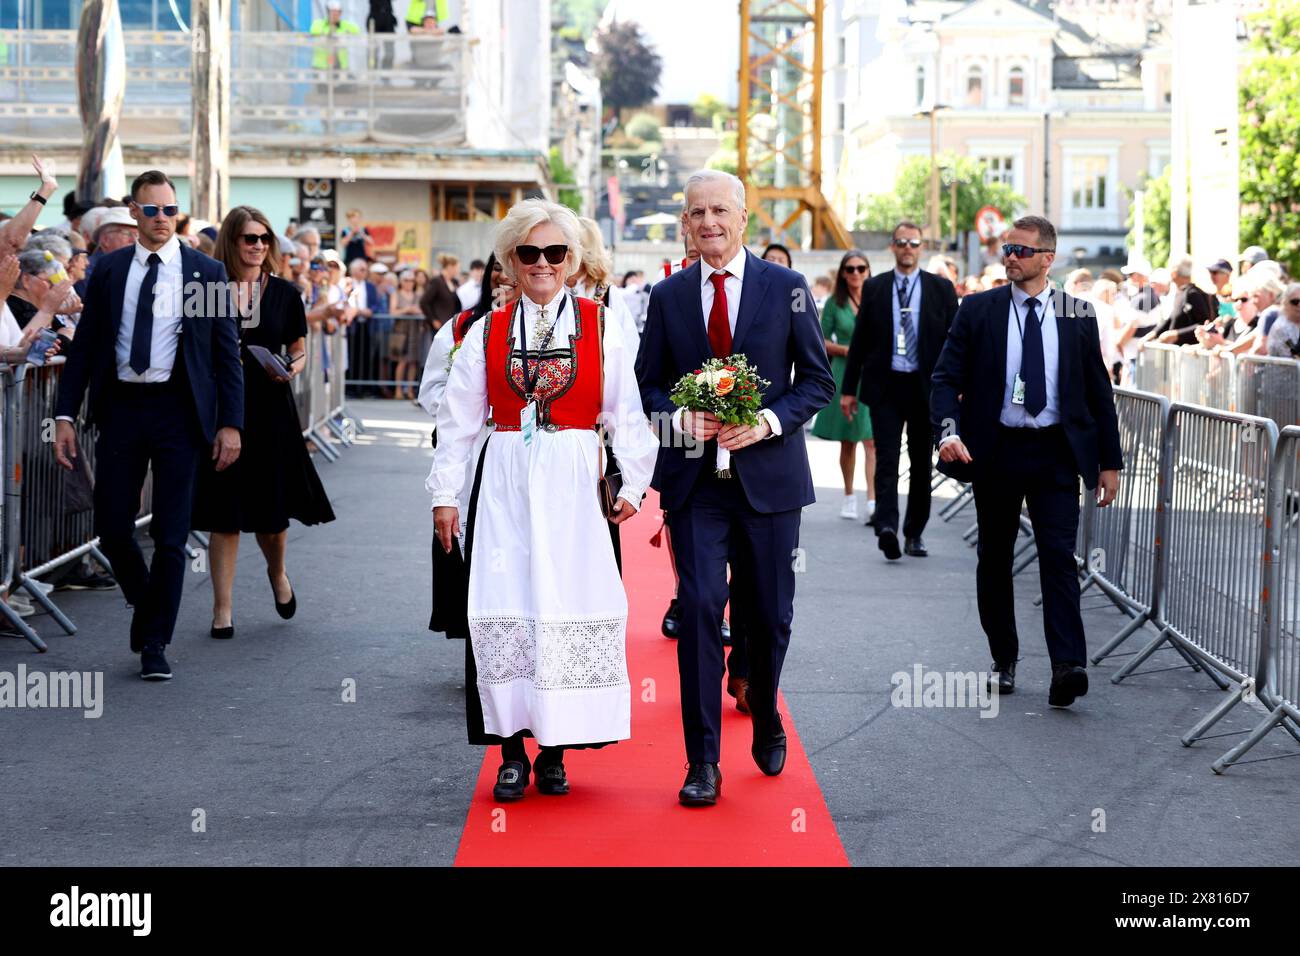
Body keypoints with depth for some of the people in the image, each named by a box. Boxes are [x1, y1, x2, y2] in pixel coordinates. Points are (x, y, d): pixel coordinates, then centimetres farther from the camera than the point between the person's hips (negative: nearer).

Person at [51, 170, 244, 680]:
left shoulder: (206, 272, 1)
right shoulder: (108, 270, 6)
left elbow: (227, 351, 2)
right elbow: (84, 346, 7)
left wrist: (231, 423, -5)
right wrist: (65, 414, -1)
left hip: (176, 410, -2)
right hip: (120, 408, 2)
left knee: (170, 535, -1)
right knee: (111, 527, 3)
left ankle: (155, 645, 8)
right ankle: (145, 605, 30)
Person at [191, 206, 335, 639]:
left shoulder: (284, 293, 5)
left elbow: (299, 351, 12)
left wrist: (292, 368, -9)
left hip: (271, 410, 1)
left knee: (272, 510, 5)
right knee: (225, 514, -1)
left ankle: (277, 573, 37)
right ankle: (223, 609, 6)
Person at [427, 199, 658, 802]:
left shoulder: (601, 327, 4)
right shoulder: (488, 332, 7)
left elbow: (626, 413, 5)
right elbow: (458, 419, 8)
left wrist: (632, 485, 1)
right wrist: (444, 494, 5)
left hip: (574, 485, -1)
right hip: (506, 485, 1)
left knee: (570, 605, -2)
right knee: (507, 606, -2)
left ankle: (554, 752, 9)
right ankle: (512, 751, 6)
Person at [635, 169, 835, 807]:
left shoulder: (786, 289, 1)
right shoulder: (667, 296, 5)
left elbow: (818, 379, 2)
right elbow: (647, 385, 9)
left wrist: (769, 420, -14)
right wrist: (681, 418, -11)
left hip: (769, 473, 0)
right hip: (694, 478, 0)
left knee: (771, 613, 9)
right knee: (700, 608, -9)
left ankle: (766, 722, 37)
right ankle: (703, 761, -4)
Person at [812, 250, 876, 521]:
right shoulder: (834, 303, 4)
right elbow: (822, 340, 6)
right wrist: (845, 350, -11)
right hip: (843, 374, 1)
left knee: (872, 439, -11)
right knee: (847, 441, 10)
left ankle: (872, 502, -17)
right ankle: (849, 496, 26)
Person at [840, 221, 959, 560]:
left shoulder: (941, 289, 4)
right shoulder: (874, 288, 5)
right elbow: (859, 340, 8)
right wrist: (849, 388, 5)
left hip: (925, 387, 1)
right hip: (885, 385, -1)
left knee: (921, 462, 9)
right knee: (886, 459, -11)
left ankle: (914, 533, 19)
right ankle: (887, 526, -22)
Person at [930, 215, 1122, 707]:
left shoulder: (1077, 315, 4)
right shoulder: (978, 310, 2)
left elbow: (1098, 390, 9)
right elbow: (947, 377, -2)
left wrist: (1110, 461, 7)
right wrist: (948, 430, -21)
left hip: (1056, 452, -1)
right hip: (995, 450, 1)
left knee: (1058, 555, -11)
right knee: (994, 558, 9)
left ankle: (1068, 666, -17)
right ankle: (1004, 660, 21)